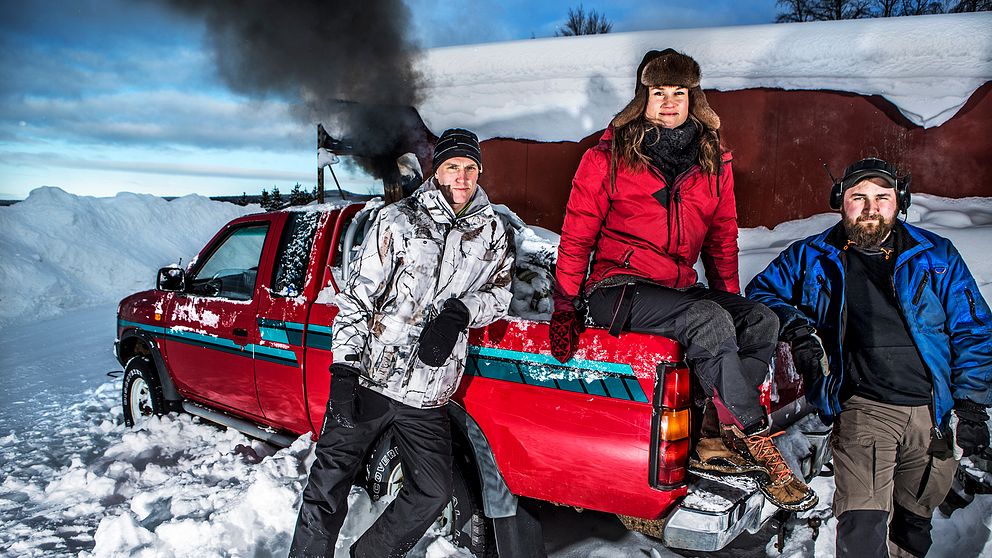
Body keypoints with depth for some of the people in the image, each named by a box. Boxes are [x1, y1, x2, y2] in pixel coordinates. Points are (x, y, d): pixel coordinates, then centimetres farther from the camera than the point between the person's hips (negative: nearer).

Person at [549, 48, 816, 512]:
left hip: (681, 289, 6)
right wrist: (565, 305, -7)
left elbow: (722, 239, 19)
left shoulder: (713, 162, 13)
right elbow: (577, 234, -2)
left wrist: (733, 303, 13)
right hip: (617, 289, -5)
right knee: (709, 321, -29)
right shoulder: (609, 156, -1)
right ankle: (756, 443, -19)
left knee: (762, 321, -18)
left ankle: (719, 443, -20)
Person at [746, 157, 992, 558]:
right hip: (864, 407, -2)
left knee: (914, 523, 16)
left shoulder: (935, 255, 9)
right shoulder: (813, 256, 7)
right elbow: (762, 290, 17)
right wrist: (795, 325, -3)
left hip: (936, 411, 2)